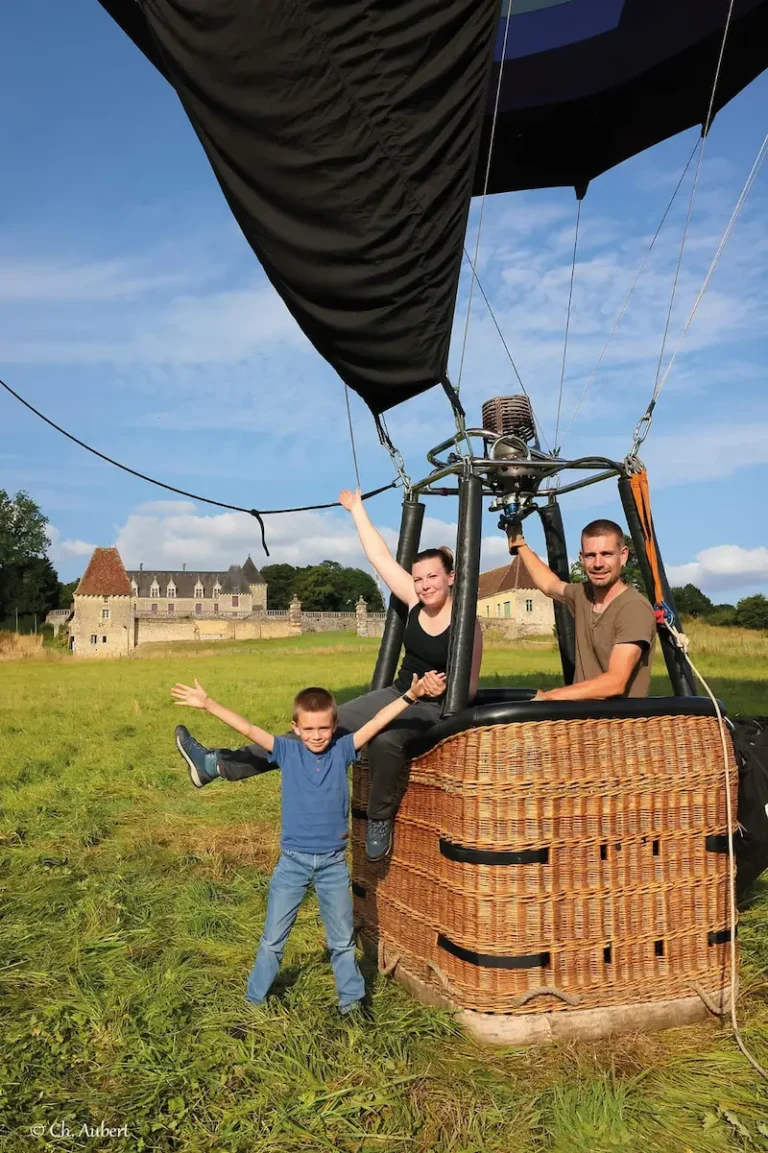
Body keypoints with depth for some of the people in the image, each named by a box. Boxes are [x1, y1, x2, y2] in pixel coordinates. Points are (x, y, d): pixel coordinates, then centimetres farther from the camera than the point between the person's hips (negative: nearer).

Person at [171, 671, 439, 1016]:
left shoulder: (342, 749, -6)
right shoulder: (287, 751, -8)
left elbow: (377, 722, -13)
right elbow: (247, 729, -16)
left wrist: (410, 697, -23)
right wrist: (207, 704, -23)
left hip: (333, 862, 1)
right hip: (292, 861, -1)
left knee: (342, 940, 16)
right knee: (272, 939, 12)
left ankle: (352, 1000, 34)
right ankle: (254, 1000, 31)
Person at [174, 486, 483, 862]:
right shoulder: (415, 603, -1)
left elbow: (471, 688, -10)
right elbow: (380, 557, 2)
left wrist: (445, 688, -31)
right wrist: (357, 509, 6)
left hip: (435, 708, -6)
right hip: (396, 694, 6)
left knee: (384, 739, -41)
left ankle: (380, 820, -14)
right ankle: (218, 764, -3)